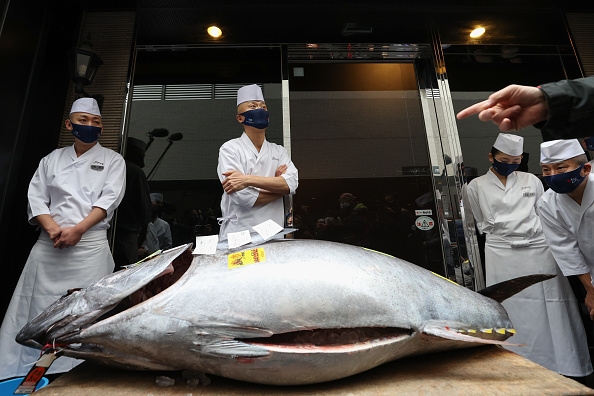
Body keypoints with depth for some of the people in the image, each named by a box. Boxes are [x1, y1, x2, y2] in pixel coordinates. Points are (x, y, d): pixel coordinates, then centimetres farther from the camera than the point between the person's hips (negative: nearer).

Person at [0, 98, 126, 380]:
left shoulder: (112, 160, 9)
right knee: (38, 309, 3)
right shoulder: (52, 159, 18)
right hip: (49, 246, 3)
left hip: (90, 245, -3)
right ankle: (23, 373, 16)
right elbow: (36, 197, 10)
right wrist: (52, 228, -9)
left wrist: (77, 229, -14)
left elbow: (109, 199, -3)